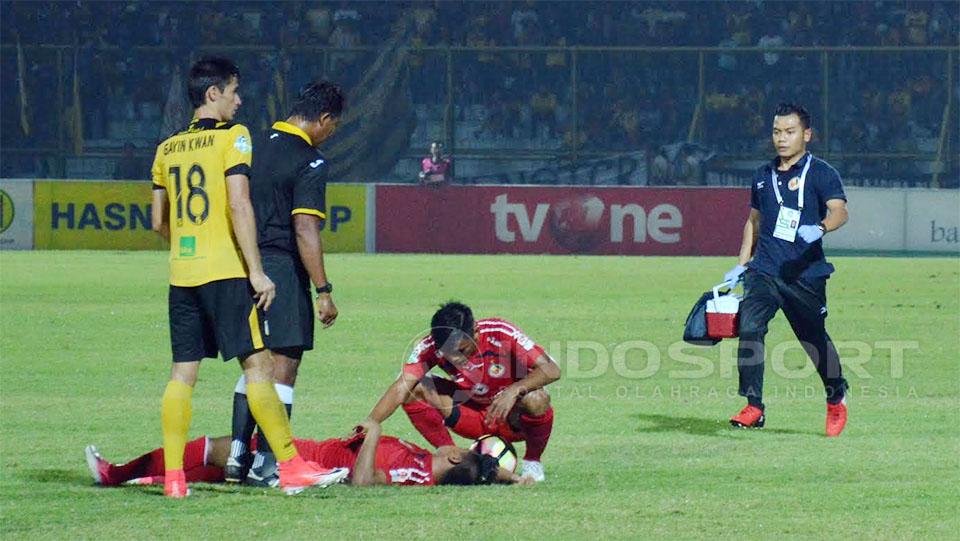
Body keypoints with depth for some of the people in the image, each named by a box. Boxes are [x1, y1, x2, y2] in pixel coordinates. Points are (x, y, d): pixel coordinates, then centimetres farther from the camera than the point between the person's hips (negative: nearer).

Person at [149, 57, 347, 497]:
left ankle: (173, 477, 4)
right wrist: (256, 270, -13)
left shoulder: (167, 148, 13)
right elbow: (239, 205, -13)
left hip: (182, 274, 6)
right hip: (225, 271, -6)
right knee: (258, 365, -5)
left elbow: (159, 221, 17)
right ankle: (291, 466, -8)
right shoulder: (232, 136, -4)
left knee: (183, 372, 7)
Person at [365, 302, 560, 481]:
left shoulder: (501, 334, -26)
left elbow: (551, 370, -30)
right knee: (415, 389, -19)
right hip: (475, 415, 3)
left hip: (513, 419, -3)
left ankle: (532, 461, -8)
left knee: (536, 400, -38)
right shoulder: (431, 347, -19)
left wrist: (514, 390, -45)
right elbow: (401, 388, -27)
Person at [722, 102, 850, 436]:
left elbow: (839, 210, -19)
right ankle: (753, 408, -16)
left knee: (814, 339, 6)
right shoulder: (764, 176, 15)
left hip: (805, 274, -4)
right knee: (750, 327, -18)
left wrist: (820, 228, -40)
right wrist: (741, 265, 22)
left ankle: (836, 399, 33)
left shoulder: (821, 173, -2)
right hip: (764, 270, 4)